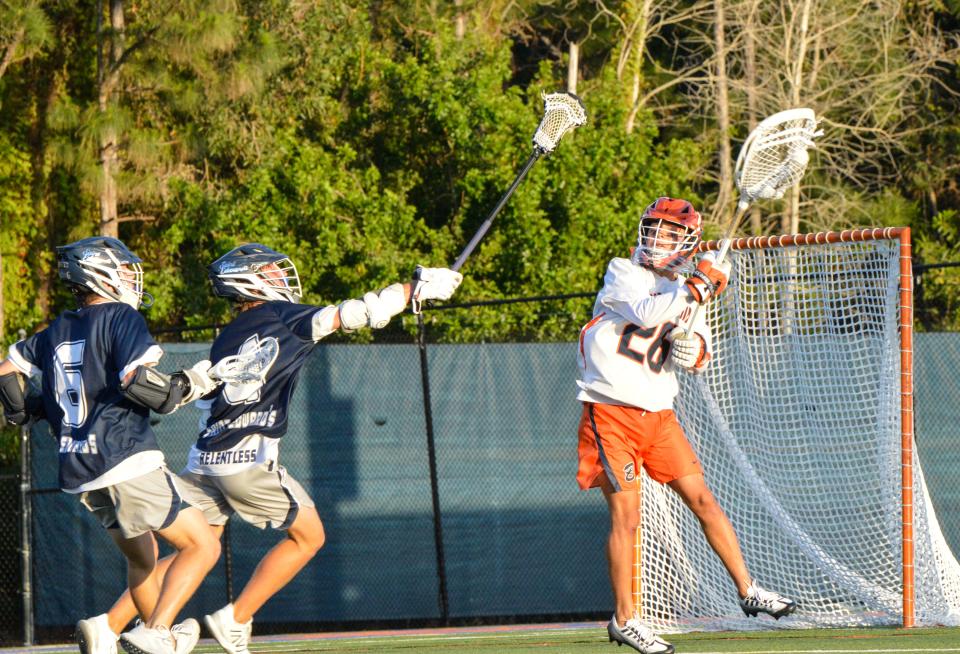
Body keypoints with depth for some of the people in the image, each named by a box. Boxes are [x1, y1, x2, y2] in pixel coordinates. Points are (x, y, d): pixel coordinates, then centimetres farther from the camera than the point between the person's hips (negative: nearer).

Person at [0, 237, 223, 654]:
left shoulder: (56, 331, 16)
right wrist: (191, 385, -4)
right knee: (202, 546, -4)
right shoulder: (121, 318, -5)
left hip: (79, 475, 8)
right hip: (126, 463, -8)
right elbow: (136, 380, -19)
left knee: (141, 561, 23)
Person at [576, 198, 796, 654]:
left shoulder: (685, 290, 12)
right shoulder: (623, 273, -5)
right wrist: (699, 286, -19)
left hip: (658, 414, 5)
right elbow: (647, 313, -25)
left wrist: (695, 350, -5)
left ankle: (748, 591, 11)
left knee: (702, 499, 4)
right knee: (625, 517, -7)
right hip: (612, 412, -5)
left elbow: (700, 354, 17)